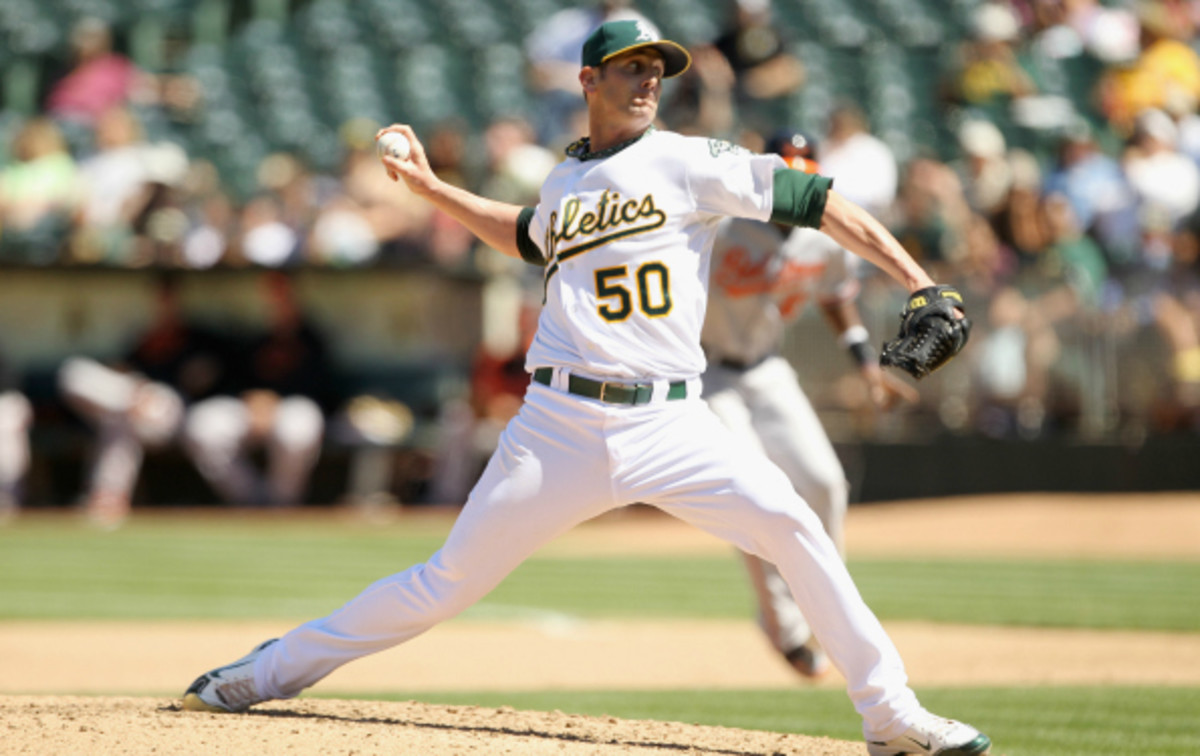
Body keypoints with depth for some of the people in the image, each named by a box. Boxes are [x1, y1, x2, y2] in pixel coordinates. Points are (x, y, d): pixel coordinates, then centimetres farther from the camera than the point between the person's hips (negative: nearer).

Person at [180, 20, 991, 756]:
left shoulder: (686, 162, 1)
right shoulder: (565, 182, 14)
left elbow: (811, 200, -6)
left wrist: (919, 284, -13)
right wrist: (432, 187, 33)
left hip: (671, 422, -2)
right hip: (563, 422, 2)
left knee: (792, 526, -21)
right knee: (449, 583, 5)